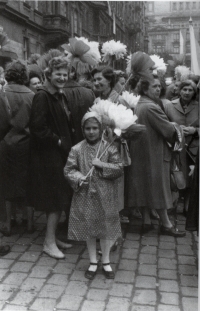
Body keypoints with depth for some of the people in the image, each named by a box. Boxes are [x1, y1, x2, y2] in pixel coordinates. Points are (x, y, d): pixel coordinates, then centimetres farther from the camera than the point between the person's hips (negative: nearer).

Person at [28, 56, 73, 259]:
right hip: (48, 154, -9)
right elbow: (37, 127, -22)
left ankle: (52, 237, 27)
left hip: (60, 153, 9)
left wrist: (66, 141, 5)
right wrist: (58, 141, -15)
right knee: (56, 199, -3)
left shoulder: (60, 96, 13)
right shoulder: (42, 96, -14)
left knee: (58, 198, 14)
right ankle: (49, 242, 10)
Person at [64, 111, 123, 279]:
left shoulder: (109, 148, -5)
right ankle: (93, 262, 30)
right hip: (85, 196, 1)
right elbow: (68, 169, 0)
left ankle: (106, 262, 30)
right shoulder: (77, 149, -2)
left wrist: (102, 165, -18)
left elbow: (120, 169, -7)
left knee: (106, 228, 10)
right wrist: (77, 177, -18)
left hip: (105, 196, -1)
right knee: (88, 229, 12)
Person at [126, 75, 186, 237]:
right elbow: (168, 130, -16)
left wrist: (172, 126, 11)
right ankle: (166, 224, 14)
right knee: (158, 189, 1)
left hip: (140, 153, 9)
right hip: (154, 153, -9)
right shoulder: (151, 107, -20)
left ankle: (145, 221, 21)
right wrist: (180, 131, 3)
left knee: (144, 188, 12)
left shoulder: (138, 105, 8)